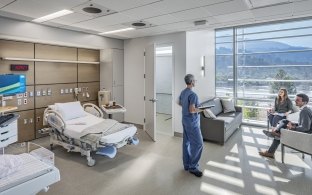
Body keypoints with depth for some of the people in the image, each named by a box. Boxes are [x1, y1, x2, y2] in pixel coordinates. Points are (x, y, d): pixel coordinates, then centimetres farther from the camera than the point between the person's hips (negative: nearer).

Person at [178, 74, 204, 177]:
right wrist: (202, 109, -11)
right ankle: (193, 167, 5)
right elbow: (192, 110, -26)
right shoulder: (193, 94, -21)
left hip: (185, 121, 10)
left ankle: (187, 164, 25)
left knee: (186, 142, 14)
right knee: (198, 144, -2)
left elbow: (179, 103, 24)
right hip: (192, 122, -9)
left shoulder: (183, 92, 7)